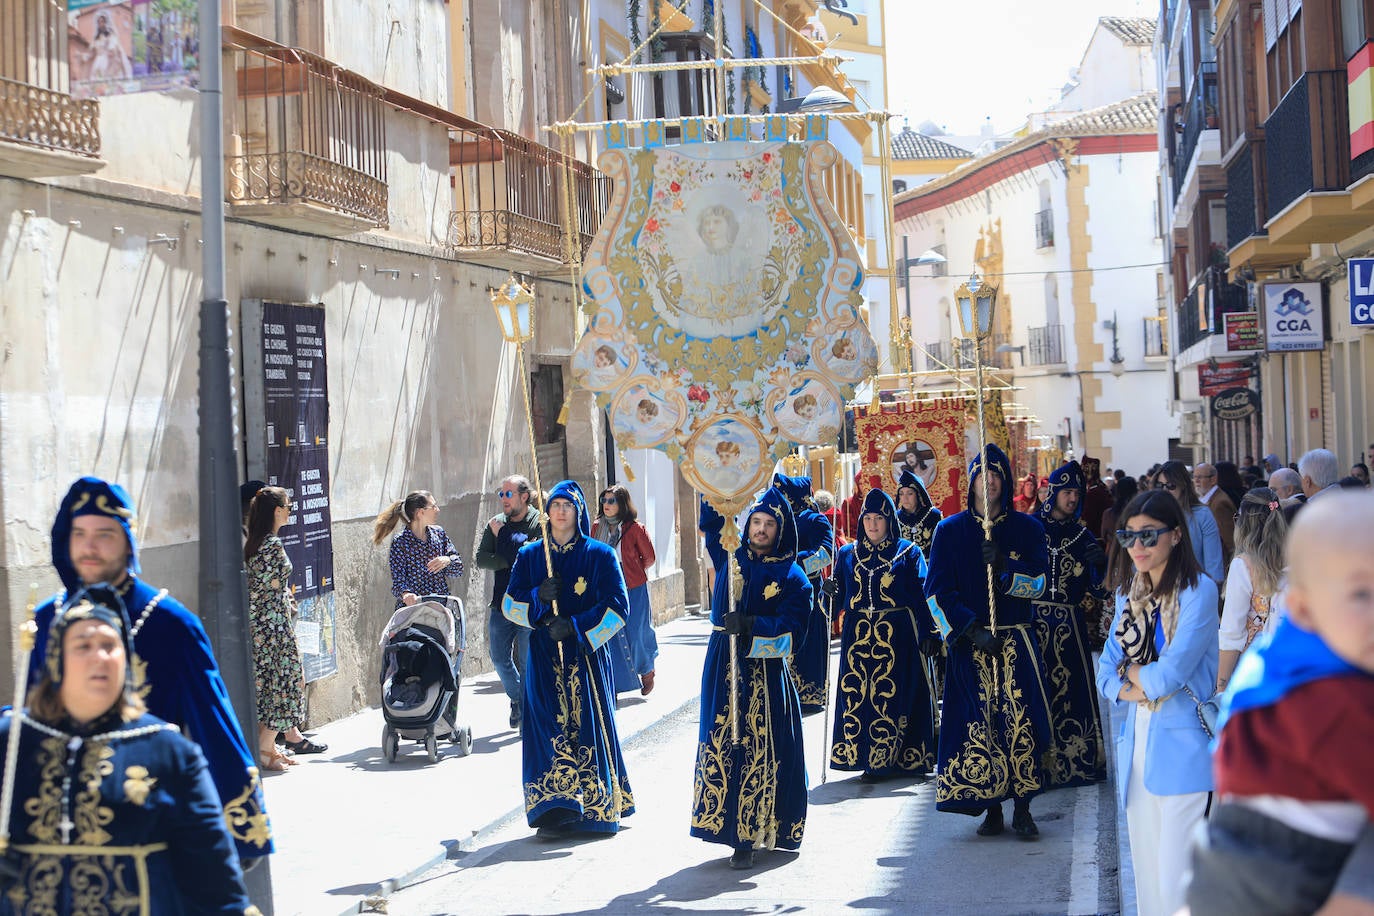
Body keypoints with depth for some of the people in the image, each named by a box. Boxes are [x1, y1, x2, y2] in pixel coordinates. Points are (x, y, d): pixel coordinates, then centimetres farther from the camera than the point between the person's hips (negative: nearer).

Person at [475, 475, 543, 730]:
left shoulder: (539, 522, -6)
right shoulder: (495, 524, 10)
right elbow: (481, 560, 2)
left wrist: (501, 535, -10)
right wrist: (512, 561, -12)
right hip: (501, 604, 5)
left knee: (527, 661, -1)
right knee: (499, 658, 9)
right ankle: (516, 698, 33)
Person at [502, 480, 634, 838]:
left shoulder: (600, 555, 3)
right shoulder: (529, 556, 11)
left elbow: (617, 605, -3)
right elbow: (509, 603, 9)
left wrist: (575, 626, -13)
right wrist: (538, 597, -11)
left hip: (586, 654, -2)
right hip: (544, 657, 2)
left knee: (588, 726, -3)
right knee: (549, 727, -7)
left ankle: (596, 806, 8)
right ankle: (554, 811, -8)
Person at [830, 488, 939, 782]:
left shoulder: (908, 552, 4)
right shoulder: (848, 554, 13)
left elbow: (923, 595, -2)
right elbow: (839, 598, 13)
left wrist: (929, 633, -11)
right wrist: (829, 592, -10)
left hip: (897, 636, -3)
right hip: (858, 636, 3)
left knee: (891, 696, -4)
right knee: (856, 696, -2)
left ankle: (887, 759, 3)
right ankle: (869, 759, 6)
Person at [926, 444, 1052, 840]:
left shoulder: (1027, 528, 9)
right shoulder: (950, 531, 6)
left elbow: (1039, 583, 0)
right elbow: (937, 593, 1)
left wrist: (1004, 565, -17)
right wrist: (971, 630, -10)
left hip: (1017, 642, 0)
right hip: (969, 643, 0)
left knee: (1020, 721, -8)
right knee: (979, 725, -4)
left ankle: (1022, 808, 0)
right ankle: (991, 808, 6)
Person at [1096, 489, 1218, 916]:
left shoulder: (1198, 591, -9)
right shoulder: (1129, 593, 13)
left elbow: (1170, 674, -17)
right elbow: (1107, 672, 10)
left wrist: (1134, 673, 2)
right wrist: (1130, 690, -10)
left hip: (1182, 748, -7)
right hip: (1136, 742, 7)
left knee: (1178, 880, -9)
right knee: (1146, 872, 11)